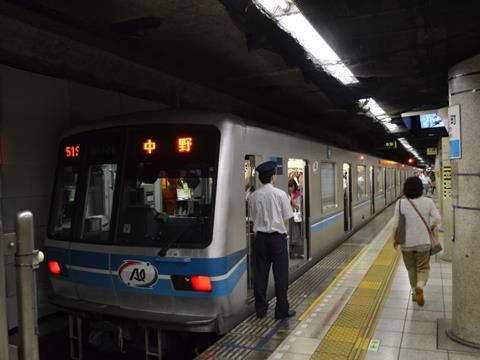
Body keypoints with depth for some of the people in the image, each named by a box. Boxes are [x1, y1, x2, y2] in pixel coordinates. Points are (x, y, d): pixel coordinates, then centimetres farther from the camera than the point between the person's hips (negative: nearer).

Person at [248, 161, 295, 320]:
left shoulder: (253, 196, 0)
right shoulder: (280, 194, -9)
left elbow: (254, 218, 8)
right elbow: (286, 219, -4)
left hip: (260, 236, 4)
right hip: (277, 236, -3)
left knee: (260, 273, 10)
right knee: (280, 274, 4)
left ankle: (260, 309, 19)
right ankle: (282, 310, 10)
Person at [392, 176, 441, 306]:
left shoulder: (400, 203, -7)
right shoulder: (428, 202, -6)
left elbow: (396, 223, -6)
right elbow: (436, 218, -10)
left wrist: (394, 238, 4)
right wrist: (433, 230, 9)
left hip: (406, 242, 1)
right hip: (423, 241, -1)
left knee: (411, 268, 19)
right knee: (423, 268, 9)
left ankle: (415, 293, 27)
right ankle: (419, 287, -17)